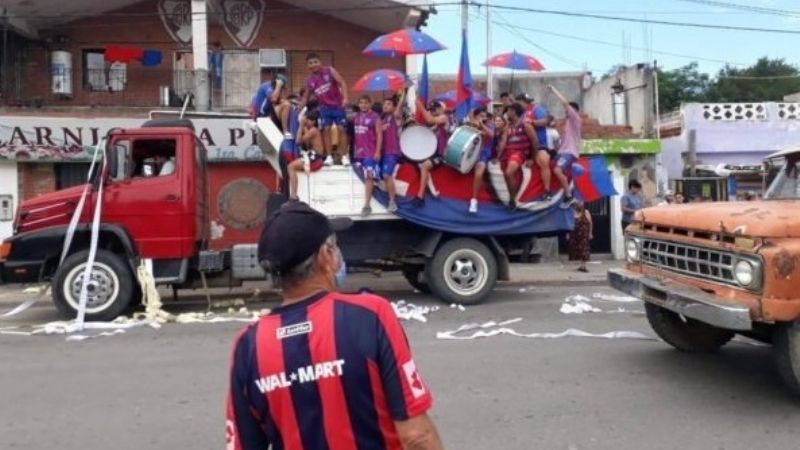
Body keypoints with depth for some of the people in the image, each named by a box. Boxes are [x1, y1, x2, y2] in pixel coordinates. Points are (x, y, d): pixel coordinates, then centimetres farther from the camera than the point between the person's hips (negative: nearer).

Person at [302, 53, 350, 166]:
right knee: (326, 129, -3)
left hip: (338, 104, -3)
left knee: (341, 129, -3)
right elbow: (306, 97, 15)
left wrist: (345, 98, -27)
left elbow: (342, 82, -14)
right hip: (324, 107, 3)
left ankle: (344, 156, 3)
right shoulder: (309, 80, 2)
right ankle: (329, 157, 3)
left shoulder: (329, 70, -7)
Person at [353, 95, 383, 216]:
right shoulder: (356, 116, 12)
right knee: (365, 177, 12)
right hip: (359, 151, 7)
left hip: (371, 152, -7)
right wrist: (354, 148, 13)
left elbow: (379, 135, -9)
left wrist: (378, 151, -15)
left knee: (369, 177, -10)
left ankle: (367, 205, -12)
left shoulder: (375, 117, -6)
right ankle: (367, 204, 21)